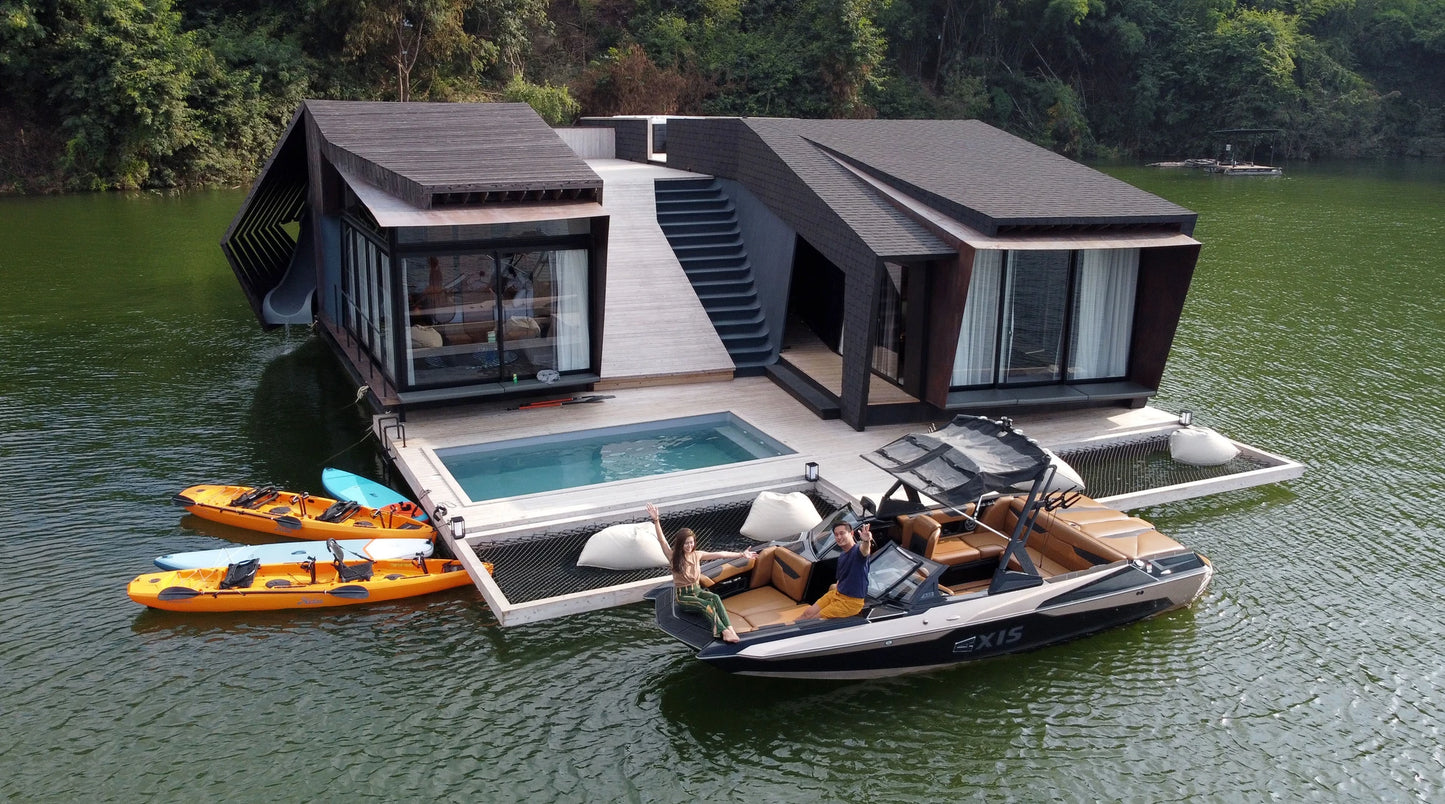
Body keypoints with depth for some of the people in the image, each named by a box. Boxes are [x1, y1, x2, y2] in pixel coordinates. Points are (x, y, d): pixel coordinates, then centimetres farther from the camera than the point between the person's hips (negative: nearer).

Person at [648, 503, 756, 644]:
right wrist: (656, 520, -35)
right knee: (706, 605, -32)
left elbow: (720, 554, 3)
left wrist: (741, 555, 2)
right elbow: (662, 540, -22)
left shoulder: (697, 555, 3)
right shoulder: (674, 557, -9)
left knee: (715, 598, -29)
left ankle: (730, 629, -45)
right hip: (683, 595, -4)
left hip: (697, 590, 4)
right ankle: (724, 631, -46)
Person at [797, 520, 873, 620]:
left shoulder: (857, 550, -20)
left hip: (851, 601, -8)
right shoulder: (842, 557, 10)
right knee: (808, 613, 2)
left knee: (814, 620, -9)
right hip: (837, 593, 8)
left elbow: (864, 550, -47)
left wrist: (866, 541, -69)